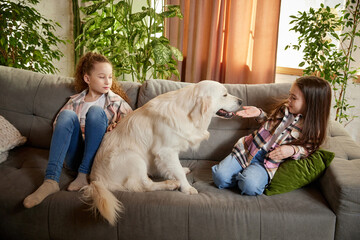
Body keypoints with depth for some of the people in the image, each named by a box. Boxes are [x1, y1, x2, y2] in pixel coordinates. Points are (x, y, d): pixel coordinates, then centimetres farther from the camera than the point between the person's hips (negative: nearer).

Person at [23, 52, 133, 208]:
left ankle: (84, 174, -28)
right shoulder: (75, 101, 17)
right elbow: (58, 125, 12)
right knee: (67, 115, -22)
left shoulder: (117, 101, 13)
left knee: (96, 111, -21)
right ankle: (50, 180, -36)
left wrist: (116, 128, -16)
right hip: (75, 157, 2)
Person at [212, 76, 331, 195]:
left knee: (250, 186, -32)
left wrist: (292, 150, -21)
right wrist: (259, 114, 6)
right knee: (220, 176, -15)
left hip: (269, 161, -3)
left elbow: (307, 150, -1)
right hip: (248, 149, 4)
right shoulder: (284, 107, 6)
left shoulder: (312, 128, -7)